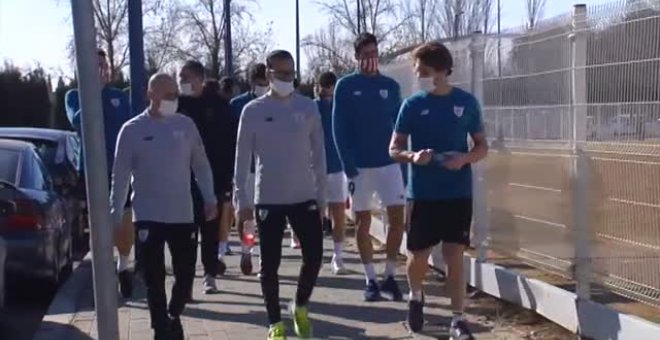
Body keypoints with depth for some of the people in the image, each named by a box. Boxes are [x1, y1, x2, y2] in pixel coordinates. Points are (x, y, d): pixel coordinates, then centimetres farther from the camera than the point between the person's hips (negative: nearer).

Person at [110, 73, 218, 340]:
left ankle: (174, 317, 32)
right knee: (154, 279, 0)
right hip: (148, 216, -2)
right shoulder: (133, 130, -4)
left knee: (186, 272, 7)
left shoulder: (186, 125, 3)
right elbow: (120, 175, -2)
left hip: (183, 215, 3)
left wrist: (209, 198, 0)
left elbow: (201, 164, 8)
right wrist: (115, 214, -3)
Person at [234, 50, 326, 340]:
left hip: (304, 197, 2)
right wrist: (242, 199, -3)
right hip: (268, 199, -1)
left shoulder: (308, 107, 1)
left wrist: (321, 194, 5)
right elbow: (243, 158, -1)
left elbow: (318, 154, 6)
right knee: (270, 264, 3)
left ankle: (300, 308, 25)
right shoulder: (253, 111, -3)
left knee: (314, 256, 0)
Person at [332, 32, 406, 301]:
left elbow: (399, 125, 10)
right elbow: (338, 127, -5)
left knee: (397, 219, -4)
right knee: (363, 223, 5)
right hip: (359, 166, -2)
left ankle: (390, 276, 9)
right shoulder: (346, 86, -1)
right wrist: (348, 164, -13)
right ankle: (371, 280, 14)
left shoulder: (390, 86, 7)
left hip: (389, 163, 2)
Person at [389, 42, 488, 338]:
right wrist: (412, 156, -19)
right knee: (419, 255, 10)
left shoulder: (466, 102, 0)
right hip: (422, 194, 1)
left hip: (459, 193, 0)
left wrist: (465, 158, -14)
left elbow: (482, 146, 7)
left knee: (454, 257, -2)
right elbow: (394, 149, 2)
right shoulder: (413, 105, -2)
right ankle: (415, 297, 40)